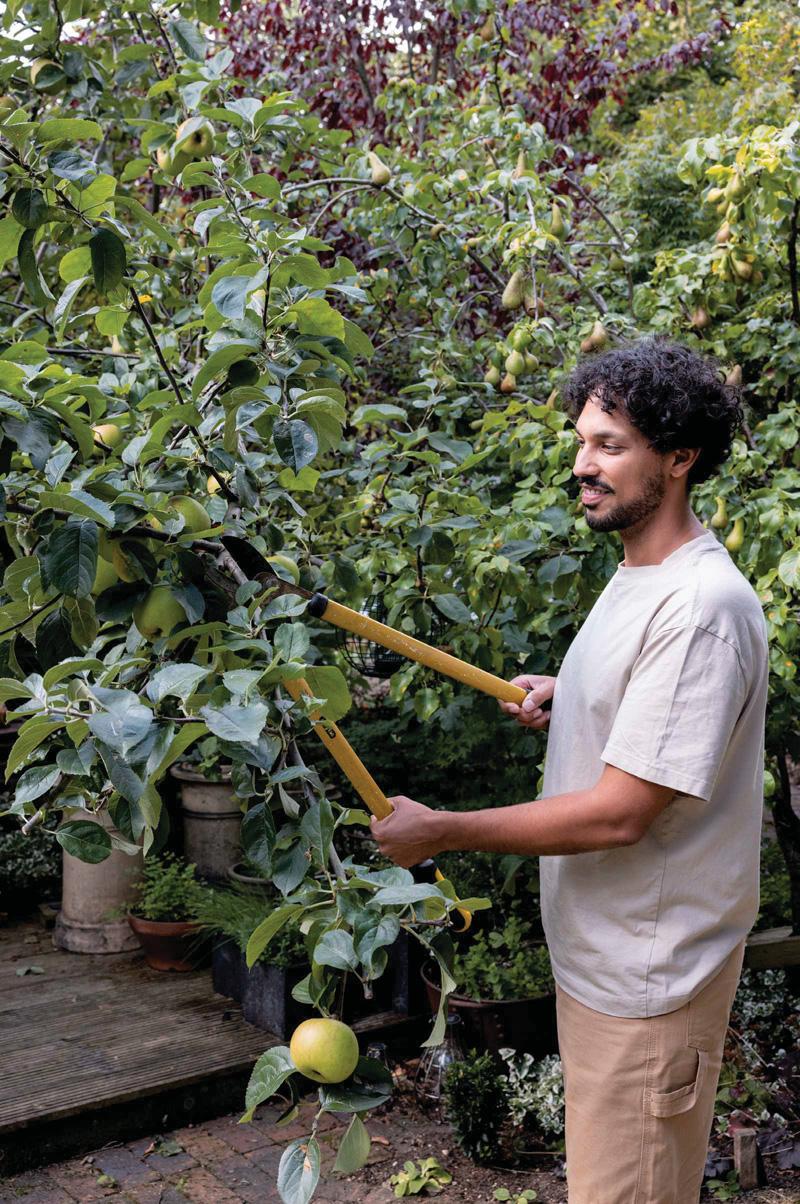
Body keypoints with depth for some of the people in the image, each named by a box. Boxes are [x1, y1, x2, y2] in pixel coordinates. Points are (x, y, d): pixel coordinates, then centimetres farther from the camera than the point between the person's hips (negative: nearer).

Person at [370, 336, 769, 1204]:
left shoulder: (703, 609, -25)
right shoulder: (635, 576, 8)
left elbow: (618, 813, -27)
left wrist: (439, 831, -21)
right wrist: (563, 694, 5)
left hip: (647, 975, -9)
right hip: (598, 948, 9)